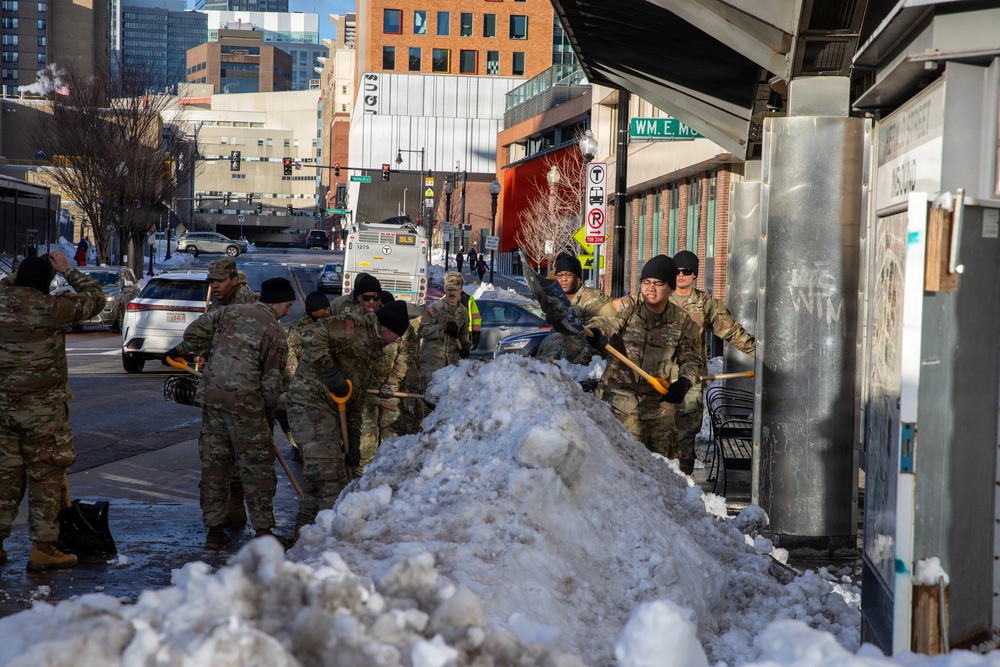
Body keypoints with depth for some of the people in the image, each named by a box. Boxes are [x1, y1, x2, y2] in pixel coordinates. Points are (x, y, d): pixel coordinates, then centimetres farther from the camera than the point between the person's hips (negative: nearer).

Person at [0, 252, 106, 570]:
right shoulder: (50, 308, -14)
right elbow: (95, 297, -2)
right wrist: (69, 271, 7)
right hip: (42, 407, -5)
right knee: (45, 477, 4)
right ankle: (43, 548, 7)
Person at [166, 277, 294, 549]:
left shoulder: (231, 312, 10)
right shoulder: (274, 331, -5)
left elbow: (197, 331, 7)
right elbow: (272, 381, -4)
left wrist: (182, 349, 26)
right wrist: (271, 411, 10)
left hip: (211, 394, 6)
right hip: (244, 401, -6)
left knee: (214, 462, 11)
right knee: (257, 466, 4)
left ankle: (214, 529, 15)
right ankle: (263, 530, 5)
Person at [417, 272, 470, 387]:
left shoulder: (463, 312, 14)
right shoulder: (435, 307, -7)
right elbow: (422, 330, -14)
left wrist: (465, 346, 5)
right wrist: (444, 327, -20)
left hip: (453, 361, 6)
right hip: (431, 361, -6)